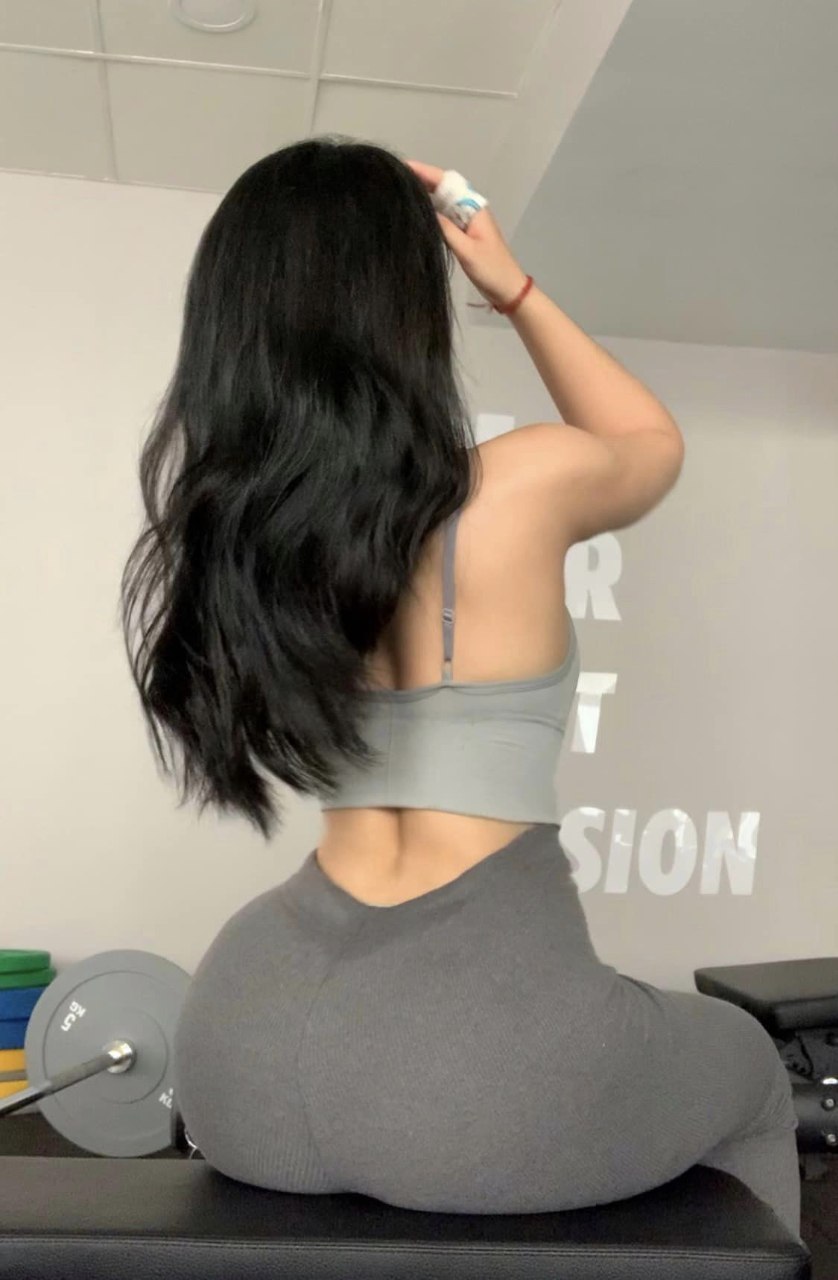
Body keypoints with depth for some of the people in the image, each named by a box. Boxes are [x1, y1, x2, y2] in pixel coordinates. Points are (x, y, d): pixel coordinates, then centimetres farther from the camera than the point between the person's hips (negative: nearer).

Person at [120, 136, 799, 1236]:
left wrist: (338, 242, 27)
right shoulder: (525, 484, -11)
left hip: (253, 1053, 5)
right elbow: (653, 444, 13)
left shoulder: (233, 515, 2)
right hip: (477, 1068, -4)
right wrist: (515, 288, 19)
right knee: (749, 1074, 29)